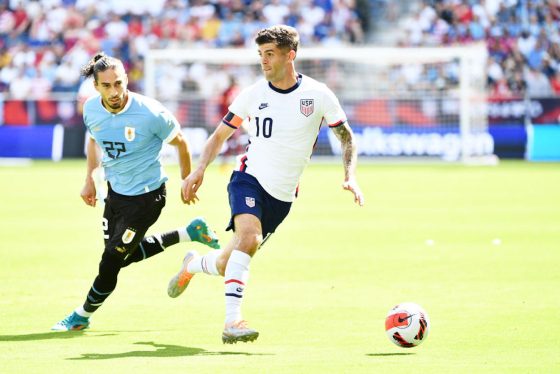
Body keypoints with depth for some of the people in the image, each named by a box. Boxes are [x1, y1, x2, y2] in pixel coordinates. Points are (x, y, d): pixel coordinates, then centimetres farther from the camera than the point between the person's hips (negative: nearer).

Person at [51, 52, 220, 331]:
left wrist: (188, 181, 2)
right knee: (125, 254, 18)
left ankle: (82, 316, 18)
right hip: (115, 190, 7)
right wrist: (89, 178, 7)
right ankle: (191, 233, 33)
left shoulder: (150, 114, -26)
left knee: (111, 260, -4)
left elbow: (179, 141, -8)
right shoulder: (91, 109, -10)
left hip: (146, 195, -7)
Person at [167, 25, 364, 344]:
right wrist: (199, 171, -5)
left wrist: (350, 177, -11)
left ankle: (193, 265, 42)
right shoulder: (252, 95, -2)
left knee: (228, 265, 6)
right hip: (250, 178, -1)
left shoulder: (318, 95, -5)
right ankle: (233, 321, -35)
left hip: (282, 197, 1)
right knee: (249, 236, -33)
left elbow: (347, 137, 4)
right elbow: (220, 135, 10)